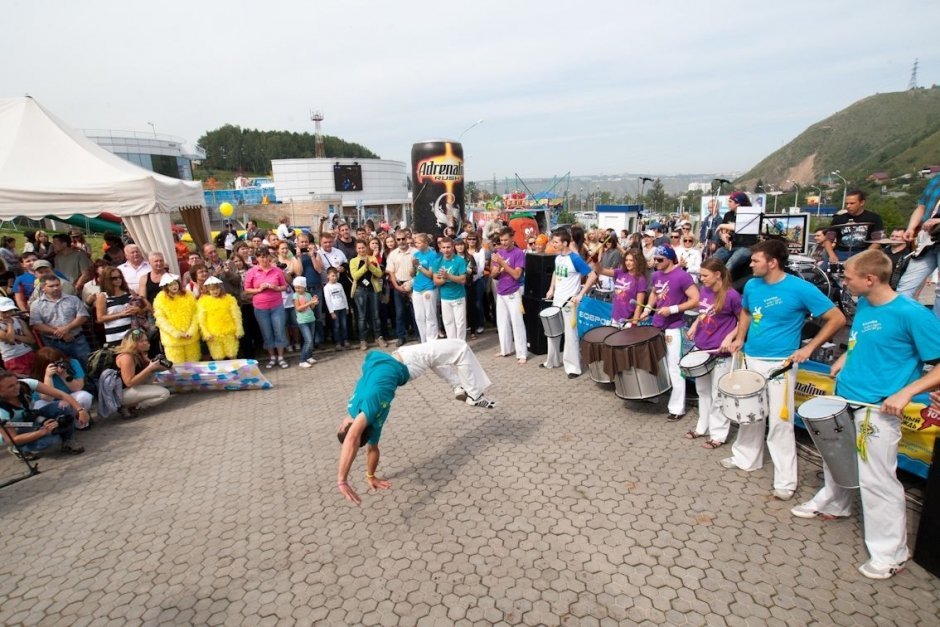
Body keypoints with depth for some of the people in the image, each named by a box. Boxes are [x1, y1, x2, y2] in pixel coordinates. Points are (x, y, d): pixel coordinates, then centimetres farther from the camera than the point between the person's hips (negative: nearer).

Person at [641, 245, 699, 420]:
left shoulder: (682, 276, -16)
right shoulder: (656, 276, 6)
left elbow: (695, 300, -17)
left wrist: (672, 309, -22)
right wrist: (647, 309, 9)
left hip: (673, 328, -7)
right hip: (656, 325, 7)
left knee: (674, 369, -1)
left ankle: (677, 408, 9)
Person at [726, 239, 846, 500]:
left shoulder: (800, 288, -15)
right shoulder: (752, 285, 1)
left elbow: (837, 319, -10)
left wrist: (809, 348, -14)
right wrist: (740, 339, 8)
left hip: (781, 364, -6)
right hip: (752, 360, 6)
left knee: (780, 422, -2)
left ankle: (785, 481, 10)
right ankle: (745, 458, 36)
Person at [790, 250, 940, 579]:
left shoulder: (911, 314, -18)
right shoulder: (863, 305, 4)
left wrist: (906, 392, -24)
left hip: (878, 410, -8)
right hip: (844, 399, 8)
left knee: (876, 479, -1)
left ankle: (890, 554, 15)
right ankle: (832, 504, 47)